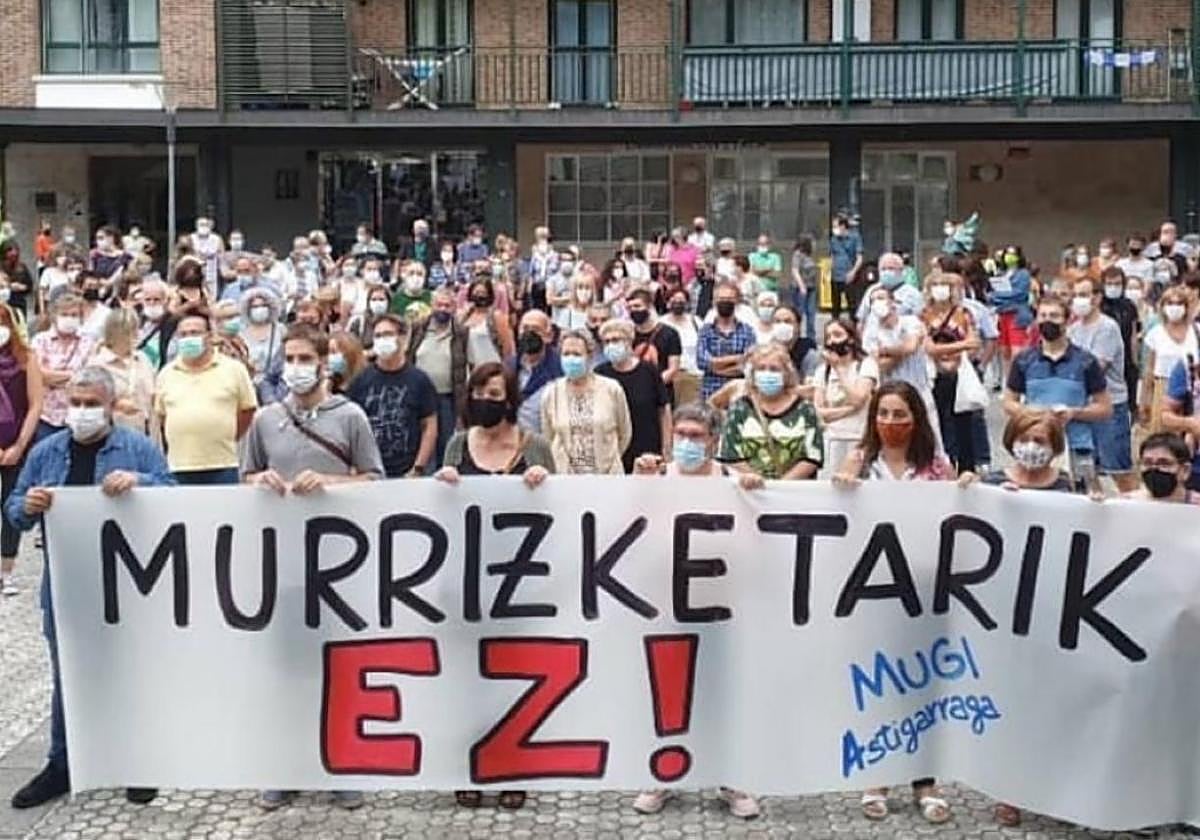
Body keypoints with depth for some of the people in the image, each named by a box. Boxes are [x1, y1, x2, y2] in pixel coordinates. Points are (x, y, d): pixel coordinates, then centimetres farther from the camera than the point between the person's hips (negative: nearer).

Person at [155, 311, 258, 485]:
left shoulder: (233, 369, 3)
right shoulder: (166, 374, 11)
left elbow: (247, 409, 8)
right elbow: (160, 415, 19)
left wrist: (227, 440, 8)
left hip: (222, 466, -2)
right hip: (179, 467, 2)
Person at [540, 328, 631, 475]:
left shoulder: (611, 390, -2)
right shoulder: (551, 393, 2)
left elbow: (625, 434, 7)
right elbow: (548, 438, 10)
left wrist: (607, 460, 10)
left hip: (607, 476, -1)